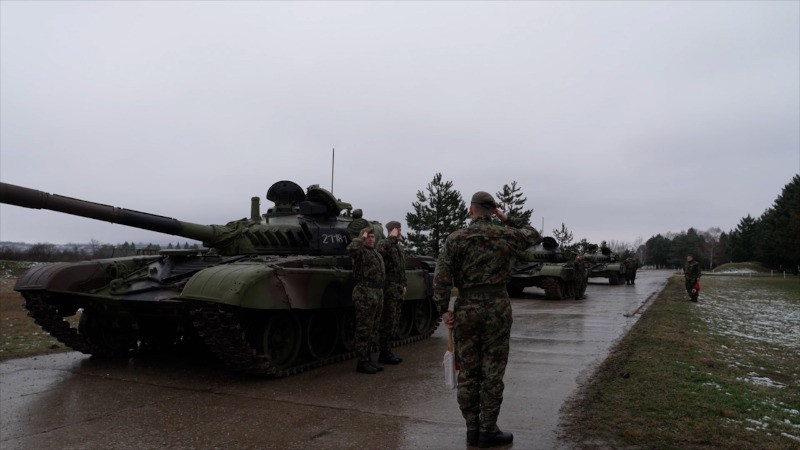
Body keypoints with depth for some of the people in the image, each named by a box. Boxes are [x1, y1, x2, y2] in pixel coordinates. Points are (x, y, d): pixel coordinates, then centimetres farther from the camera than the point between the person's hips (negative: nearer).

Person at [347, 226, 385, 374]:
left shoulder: (376, 254, 19)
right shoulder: (361, 252, -8)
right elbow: (351, 248, -33)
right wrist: (361, 238, -16)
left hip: (378, 293, 9)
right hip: (365, 294, -9)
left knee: (372, 330, 14)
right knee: (364, 330, -4)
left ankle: (369, 359, 23)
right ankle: (362, 362, 3)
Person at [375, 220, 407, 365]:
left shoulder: (399, 248, 21)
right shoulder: (384, 243, -6)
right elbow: (380, 250, -31)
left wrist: (404, 285, 20)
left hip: (399, 291, 9)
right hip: (388, 289, -9)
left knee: (394, 322, 12)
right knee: (388, 322, -6)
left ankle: (387, 351, 20)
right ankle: (383, 354, 2)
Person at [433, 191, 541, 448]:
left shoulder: (455, 239, -1)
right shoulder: (506, 235, 1)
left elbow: (441, 276, -8)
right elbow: (534, 236, 20)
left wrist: (443, 309, -2)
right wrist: (507, 220, 19)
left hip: (466, 308, 1)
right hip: (497, 306, -1)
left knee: (467, 371, 10)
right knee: (492, 372, 6)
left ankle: (472, 429, 19)